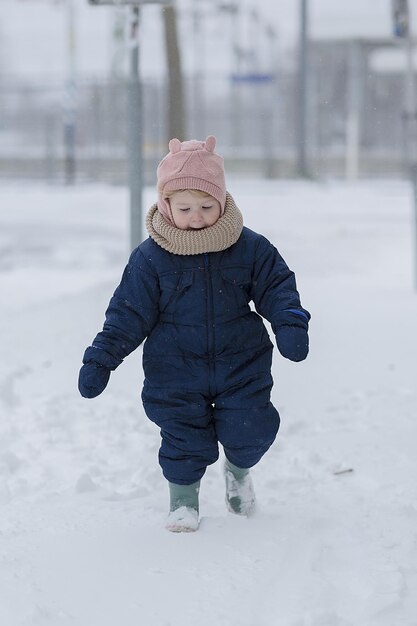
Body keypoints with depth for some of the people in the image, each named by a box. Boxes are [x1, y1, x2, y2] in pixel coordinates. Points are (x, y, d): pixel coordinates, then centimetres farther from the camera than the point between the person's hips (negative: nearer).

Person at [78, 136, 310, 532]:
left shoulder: (248, 247, -6)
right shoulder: (151, 258, -9)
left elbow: (276, 286, 1)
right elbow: (128, 314, -4)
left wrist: (290, 323, -18)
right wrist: (100, 359, -8)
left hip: (239, 362, 1)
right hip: (177, 369, -1)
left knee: (250, 428, -3)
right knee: (183, 432, -2)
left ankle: (238, 468, 31)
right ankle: (183, 496, 22)